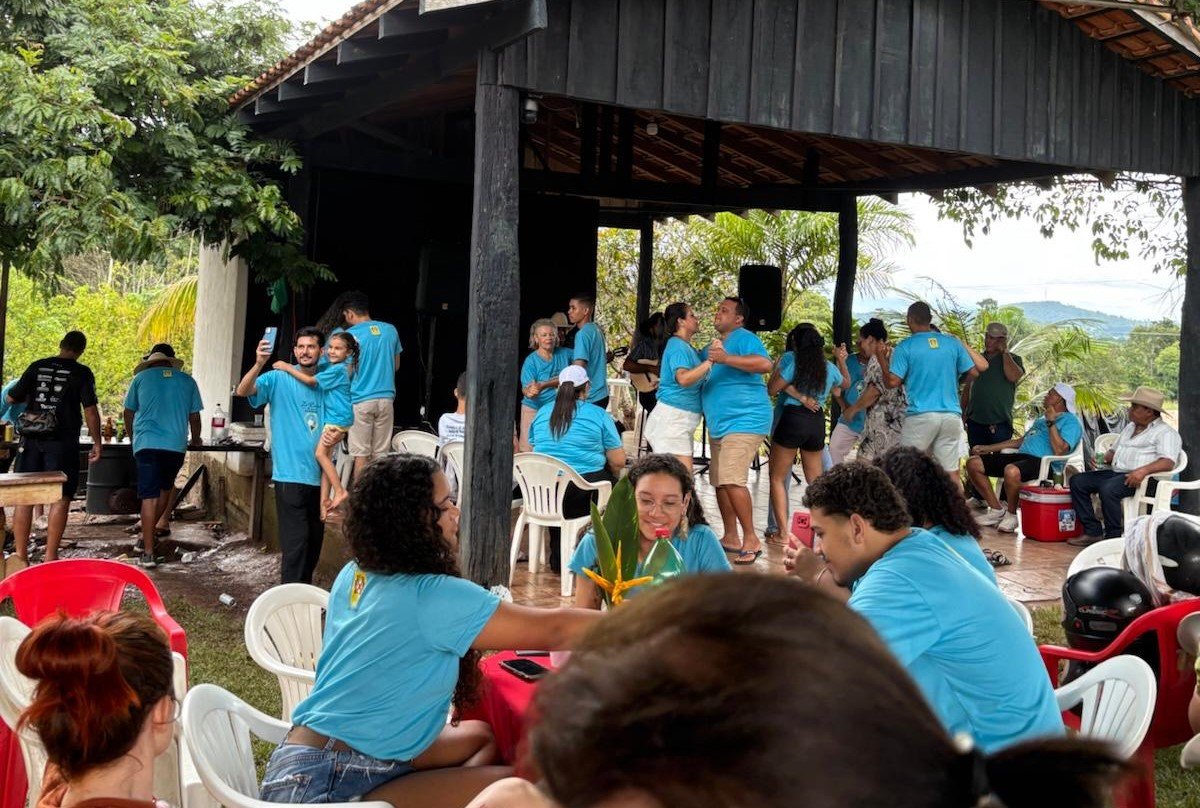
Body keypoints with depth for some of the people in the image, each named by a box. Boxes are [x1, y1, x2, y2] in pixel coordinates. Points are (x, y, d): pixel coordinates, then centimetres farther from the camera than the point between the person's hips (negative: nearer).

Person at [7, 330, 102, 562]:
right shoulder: (81, 372, -2)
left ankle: (20, 555, 9)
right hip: (62, 442, -3)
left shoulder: (37, 367, 6)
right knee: (60, 499, 2)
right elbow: (90, 409, -6)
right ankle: (50, 557, -1)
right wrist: (97, 442, 1)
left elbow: (11, 398, 8)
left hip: (31, 441, 3)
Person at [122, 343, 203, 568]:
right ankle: (149, 532, 27)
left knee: (149, 496, -3)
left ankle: (148, 552, -6)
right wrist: (195, 439, 34)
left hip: (147, 443, -1)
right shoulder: (187, 381, 11)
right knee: (165, 488, 23)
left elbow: (128, 413, 16)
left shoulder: (141, 378, 9)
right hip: (176, 445, 1)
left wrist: (132, 437, 35)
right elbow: (194, 416, 15)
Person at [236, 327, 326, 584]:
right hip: (290, 475, -6)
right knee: (296, 540, -11)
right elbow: (243, 390, -21)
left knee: (314, 541, 15)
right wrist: (259, 364, -38)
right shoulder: (279, 379, -6)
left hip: (318, 476, 6)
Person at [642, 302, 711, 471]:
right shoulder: (677, 346, -13)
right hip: (672, 418, -10)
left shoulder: (686, 347, 16)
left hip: (683, 421, 10)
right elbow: (684, 378, -30)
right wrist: (710, 361, -38)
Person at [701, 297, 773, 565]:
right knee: (719, 480, 9)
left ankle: (751, 539, -13)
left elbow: (765, 364, -29)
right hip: (720, 424, 10)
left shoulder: (744, 339, -10)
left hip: (745, 421, -10)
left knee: (731, 480, -20)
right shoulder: (714, 345, 19)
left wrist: (726, 359, -36)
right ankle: (730, 538, 18)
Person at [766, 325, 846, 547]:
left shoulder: (790, 359, -6)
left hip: (792, 419, -5)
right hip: (817, 423, 5)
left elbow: (772, 389, -6)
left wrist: (775, 368, 8)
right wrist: (841, 360, 35)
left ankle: (783, 531, -6)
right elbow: (845, 383, 29)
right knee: (815, 479, 19)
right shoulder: (829, 367, 10)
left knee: (777, 478, 4)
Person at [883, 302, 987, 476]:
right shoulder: (953, 343, 8)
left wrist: (882, 360, 12)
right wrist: (964, 346, 24)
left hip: (920, 416, -3)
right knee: (952, 473, 4)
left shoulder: (905, 347, -2)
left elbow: (893, 381, -5)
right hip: (952, 416, 3)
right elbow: (976, 370, 10)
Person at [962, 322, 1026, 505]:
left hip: (1000, 423, -4)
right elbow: (967, 387, 19)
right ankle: (977, 497, 18)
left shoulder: (1013, 359, 4)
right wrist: (963, 411, 13)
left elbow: (1014, 376, -19)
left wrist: (1004, 352, -11)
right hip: (976, 421, 4)